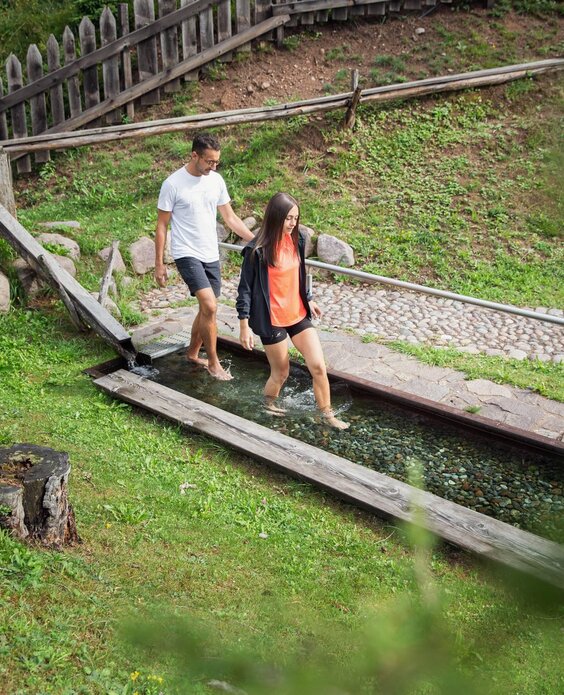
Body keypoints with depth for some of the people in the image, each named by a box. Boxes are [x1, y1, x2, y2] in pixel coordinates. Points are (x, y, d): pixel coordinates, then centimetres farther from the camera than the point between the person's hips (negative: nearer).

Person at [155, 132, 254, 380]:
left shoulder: (216, 180, 4)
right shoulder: (173, 184, -12)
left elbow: (230, 217, 12)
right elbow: (162, 226, -6)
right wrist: (159, 264, -7)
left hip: (211, 255, 6)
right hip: (186, 255, -6)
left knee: (207, 309, 13)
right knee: (210, 306, -18)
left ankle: (193, 352, 33)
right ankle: (213, 362, -4)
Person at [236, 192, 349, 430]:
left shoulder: (296, 240, 0)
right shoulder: (257, 250, -17)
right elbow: (245, 288, -12)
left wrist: (308, 300, 24)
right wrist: (244, 325, -14)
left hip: (298, 315, 5)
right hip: (272, 320, -5)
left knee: (318, 366, 1)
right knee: (281, 373, 9)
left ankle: (328, 415, 17)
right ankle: (268, 406, 38)